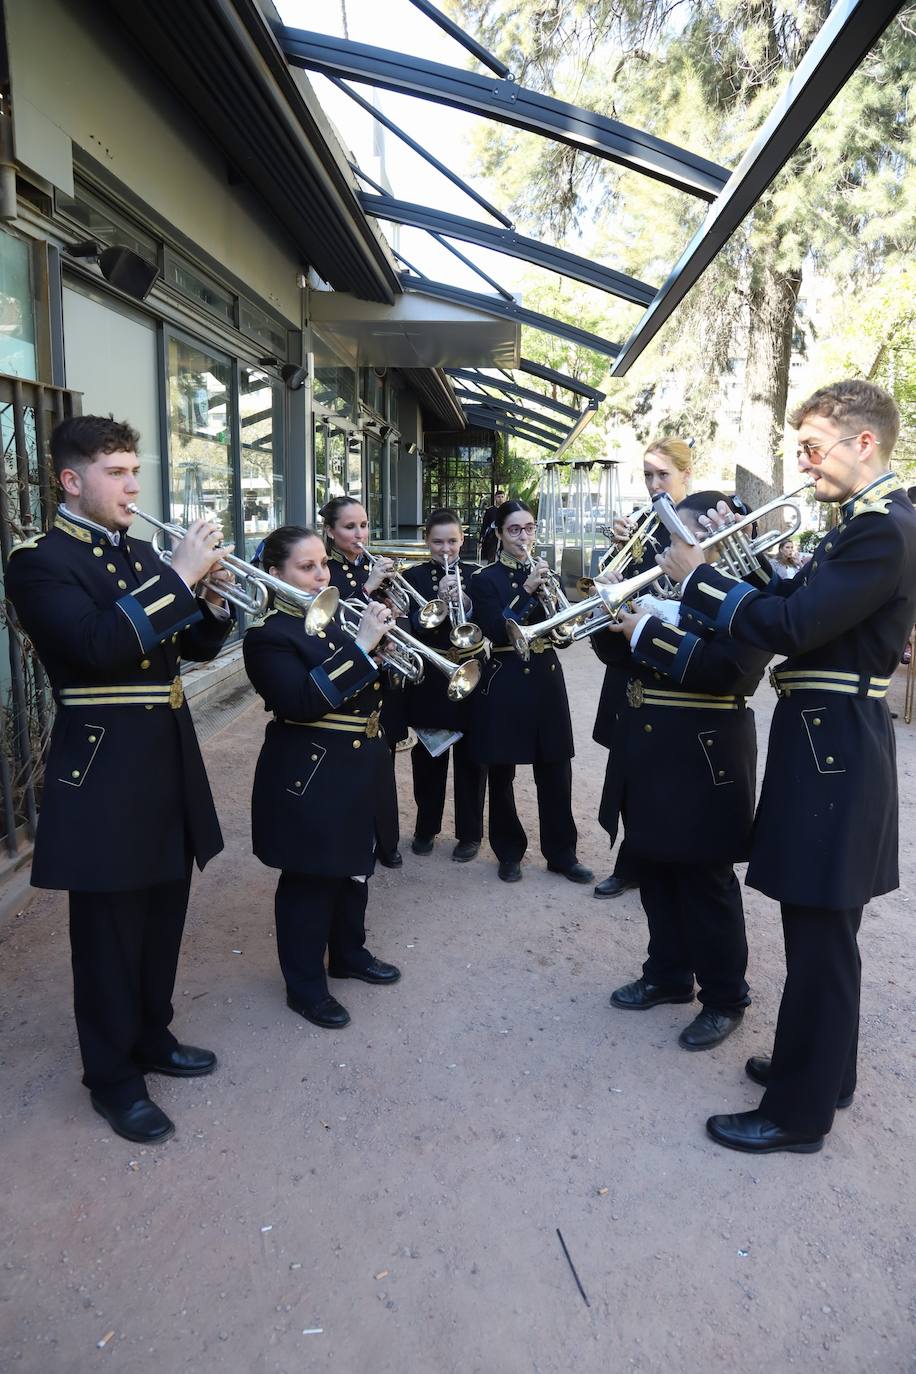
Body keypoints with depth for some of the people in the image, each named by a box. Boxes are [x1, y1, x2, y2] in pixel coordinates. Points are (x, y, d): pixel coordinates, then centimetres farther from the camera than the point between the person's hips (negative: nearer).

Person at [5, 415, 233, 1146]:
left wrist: (211, 597, -7)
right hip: (105, 771, -7)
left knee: (161, 921, 19)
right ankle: (113, 1077, 25)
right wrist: (178, 576, -25)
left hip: (169, 762, 7)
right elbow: (99, 646, -27)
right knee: (110, 933, 7)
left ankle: (152, 1037, 39)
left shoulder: (142, 555, 12)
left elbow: (195, 647, 13)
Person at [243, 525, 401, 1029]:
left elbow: (367, 686, 14)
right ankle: (305, 985, 21)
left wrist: (382, 635, -5)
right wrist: (361, 647, -29)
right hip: (311, 778, -8)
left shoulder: (334, 619, 9)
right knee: (310, 882, 4)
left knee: (354, 867, 21)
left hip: (359, 770, 8)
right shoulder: (268, 635, -15)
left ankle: (349, 953, 41)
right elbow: (302, 703, -28)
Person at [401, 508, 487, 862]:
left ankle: (470, 833, 21)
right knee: (428, 757, 13)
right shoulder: (413, 577, 1)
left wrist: (465, 604, -23)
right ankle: (426, 827, 30)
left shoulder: (476, 575, 3)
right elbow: (410, 627, -11)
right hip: (428, 681, 0)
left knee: (470, 759, 7)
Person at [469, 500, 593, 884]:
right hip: (504, 683, -4)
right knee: (501, 772, 5)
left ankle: (562, 853, 18)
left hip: (546, 680, 4)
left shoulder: (543, 572, 10)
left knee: (556, 771, 5)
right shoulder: (485, 579, -3)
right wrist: (528, 590, -22)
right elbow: (495, 632, -17)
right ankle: (509, 853, 21)